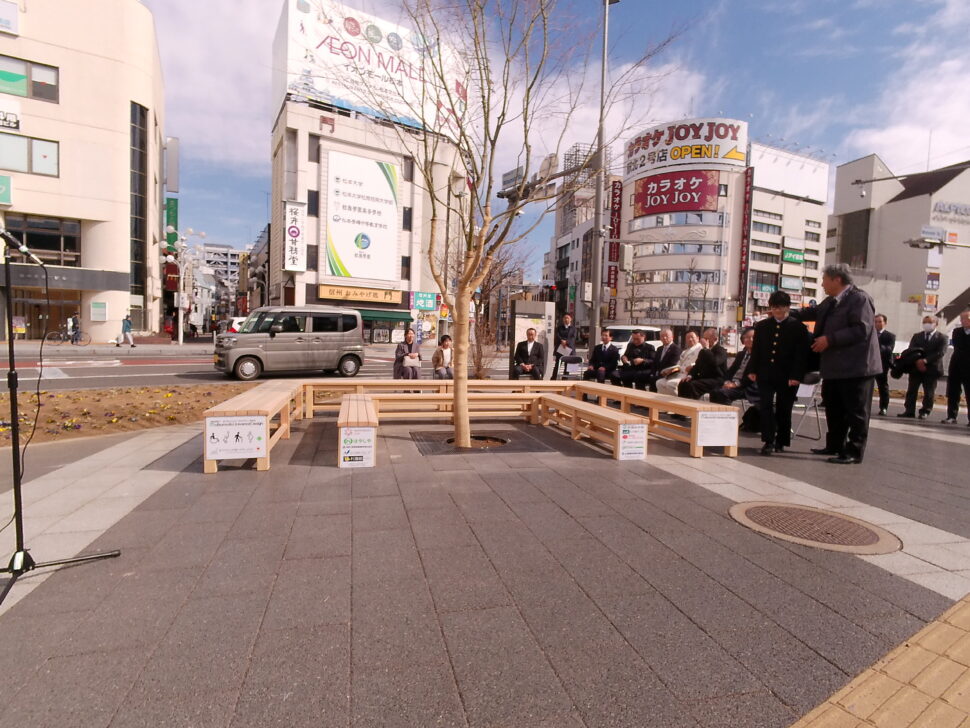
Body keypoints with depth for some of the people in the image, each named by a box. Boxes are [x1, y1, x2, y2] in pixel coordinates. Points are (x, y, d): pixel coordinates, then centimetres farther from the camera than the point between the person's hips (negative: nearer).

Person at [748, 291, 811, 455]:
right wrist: (753, 370, 4)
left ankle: (781, 442, 20)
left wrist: (796, 376, -13)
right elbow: (756, 350, 11)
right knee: (765, 407, -5)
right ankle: (768, 441, -2)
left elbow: (801, 354, -5)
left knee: (783, 410, 7)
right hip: (765, 374, 2)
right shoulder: (761, 326, 9)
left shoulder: (798, 327, -1)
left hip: (787, 377, -2)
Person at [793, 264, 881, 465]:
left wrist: (830, 339, -21)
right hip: (834, 367, 9)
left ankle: (854, 452, 7)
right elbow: (813, 312, 30)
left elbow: (861, 329, -21)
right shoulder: (830, 302, 13)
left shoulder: (859, 298, -13)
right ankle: (834, 445, 30)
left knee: (856, 412, 1)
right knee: (833, 409, 17)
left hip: (856, 367, -9)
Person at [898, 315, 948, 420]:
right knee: (911, 391, 3)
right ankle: (909, 411, 7)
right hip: (916, 368, 3)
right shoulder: (916, 336, 12)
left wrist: (925, 360, -20)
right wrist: (917, 361, -16)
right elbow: (911, 350, 1)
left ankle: (925, 412, 9)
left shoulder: (942, 337, 3)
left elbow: (940, 352, -10)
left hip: (932, 369, -3)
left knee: (929, 392, 1)